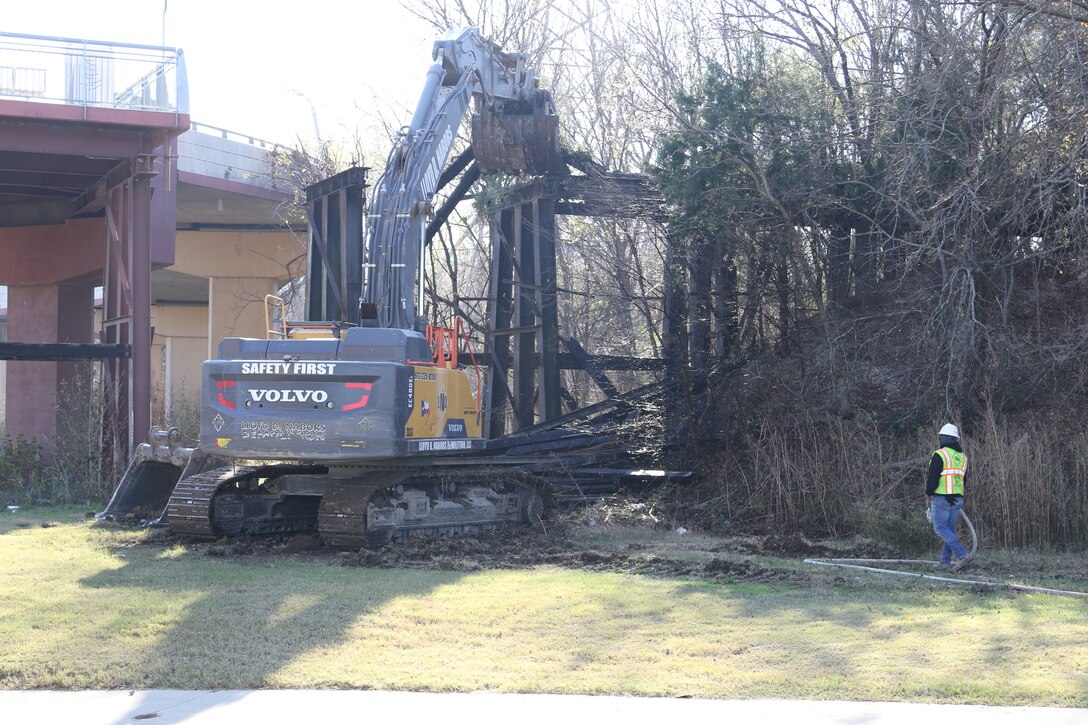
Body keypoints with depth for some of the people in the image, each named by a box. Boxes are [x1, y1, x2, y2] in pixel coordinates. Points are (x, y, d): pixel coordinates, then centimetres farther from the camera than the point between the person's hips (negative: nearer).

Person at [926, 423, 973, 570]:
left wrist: (928, 494, 2)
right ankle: (946, 560, 14)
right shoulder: (962, 456, 15)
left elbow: (932, 477, -13)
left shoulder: (939, 455, -11)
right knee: (950, 529, 13)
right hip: (957, 500, 8)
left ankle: (963, 554, -15)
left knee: (940, 528, -5)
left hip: (941, 498, -8)